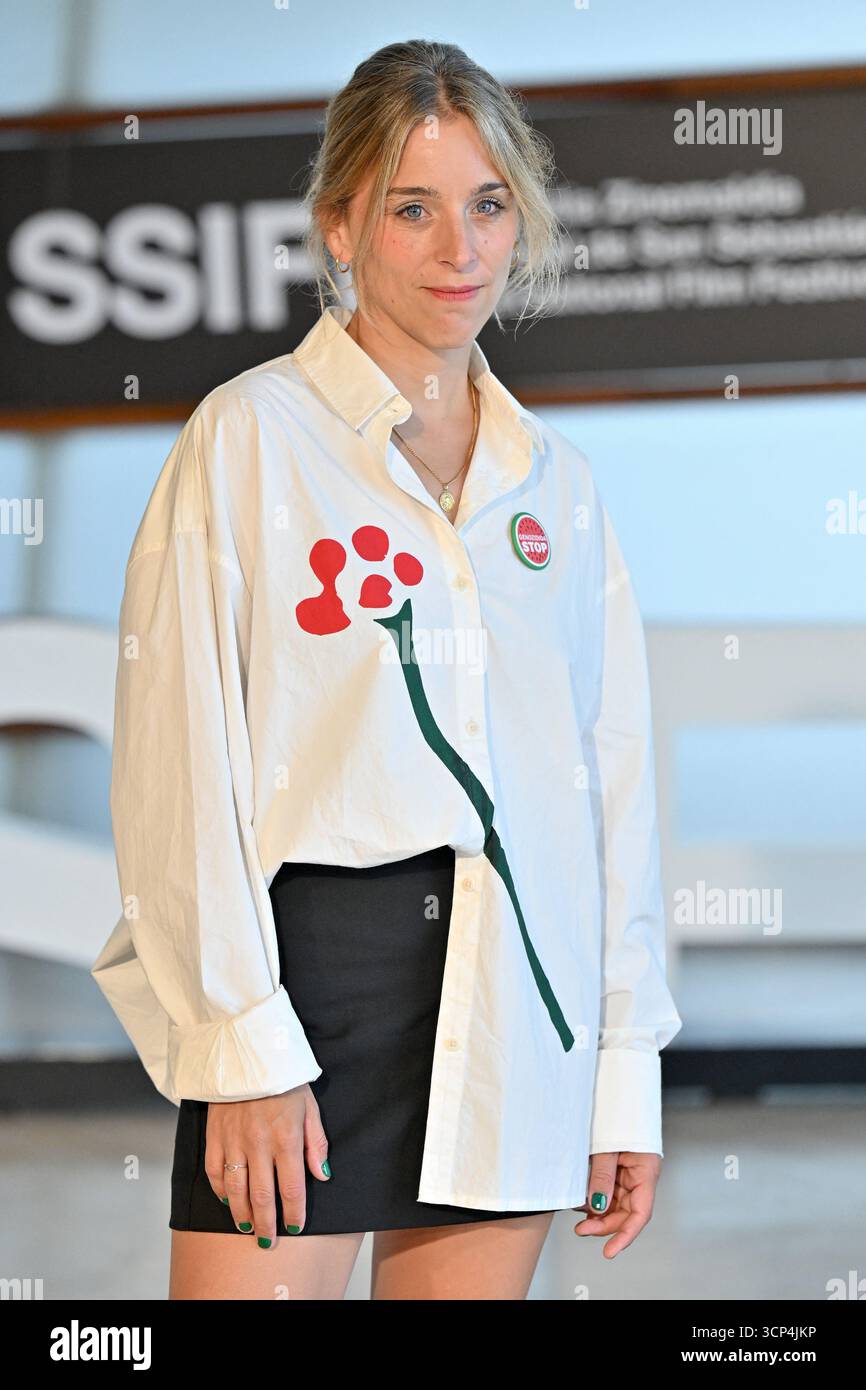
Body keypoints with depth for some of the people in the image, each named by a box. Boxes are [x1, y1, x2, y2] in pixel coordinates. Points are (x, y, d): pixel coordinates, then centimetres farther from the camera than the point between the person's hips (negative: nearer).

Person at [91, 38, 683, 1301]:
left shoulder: (554, 479, 13)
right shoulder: (250, 436, 0)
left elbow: (616, 782, 13)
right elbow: (184, 766, -5)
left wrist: (627, 1064, 7)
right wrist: (245, 1045, -12)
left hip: (517, 1003, 4)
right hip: (314, 959, -4)